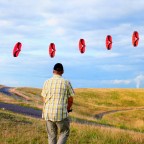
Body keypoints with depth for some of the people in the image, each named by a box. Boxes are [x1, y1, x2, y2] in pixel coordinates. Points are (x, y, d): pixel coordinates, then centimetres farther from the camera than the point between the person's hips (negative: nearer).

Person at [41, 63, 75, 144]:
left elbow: (44, 99, 9)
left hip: (48, 113, 3)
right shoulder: (66, 82, -5)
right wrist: (67, 109, 20)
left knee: (52, 135, 16)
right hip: (61, 113, -3)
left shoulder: (47, 82, 3)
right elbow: (71, 100, 0)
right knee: (64, 133, 16)